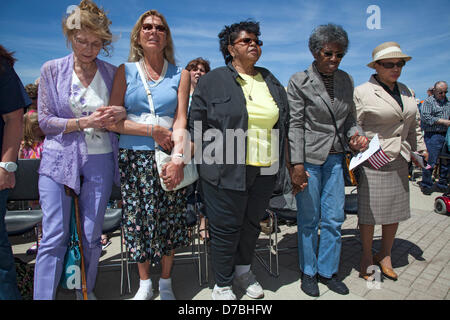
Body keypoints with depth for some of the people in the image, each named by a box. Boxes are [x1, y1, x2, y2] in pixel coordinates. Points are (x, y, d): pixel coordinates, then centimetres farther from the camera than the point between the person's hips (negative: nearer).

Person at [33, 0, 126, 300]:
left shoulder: (112, 73, 5)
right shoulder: (52, 70, 3)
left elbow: (123, 113, 12)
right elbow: (45, 121, 0)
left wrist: (121, 113, -12)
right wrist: (85, 122, -15)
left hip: (99, 161, 1)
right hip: (59, 159, -1)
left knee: (91, 237, 9)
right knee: (54, 238, 1)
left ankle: (86, 291, 29)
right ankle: (43, 296, 18)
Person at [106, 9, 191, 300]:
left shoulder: (180, 75, 9)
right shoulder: (125, 71, 8)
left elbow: (180, 121, -2)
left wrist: (178, 158, -16)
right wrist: (152, 130, -10)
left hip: (169, 157, 0)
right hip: (134, 158, 1)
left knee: (170, 220, 4)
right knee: (138, 219, 5)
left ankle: (166, 282, 27)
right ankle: (145, 284, 28)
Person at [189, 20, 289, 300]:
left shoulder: (272, 82, 15)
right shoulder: (212, 81, 0)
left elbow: (282, 125, 17)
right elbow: (197, 124, 1)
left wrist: (280, 166, 14)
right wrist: (210, 161, -2)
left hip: (265, 171, 5)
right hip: (227, 171, -4)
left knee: (252, 223, 17)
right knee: (226, 228, 5)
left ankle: (243, 271, 40)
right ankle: (223, 285, 26)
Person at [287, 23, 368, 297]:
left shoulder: (346, 80, 10)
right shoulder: (299, 81, -5)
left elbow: (350, 118, 18)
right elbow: (295, 125, -10)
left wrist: (356, 135, -5)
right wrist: (297, 166, -16)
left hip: (335, 157, 5)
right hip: (309, 158, -4)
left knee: (334, 219, 9)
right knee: (309, 220, 6)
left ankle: (328, 271, 29)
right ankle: (308, 272, 27)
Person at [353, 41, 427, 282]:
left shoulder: (405, 92, 12)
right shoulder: (362, 93, -8)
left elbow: (412, 126, 21)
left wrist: (421, 150, 20)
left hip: (399, 163, 7)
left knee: (395, 211, 13)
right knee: (369, 212, 3)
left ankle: (385, 256, 31)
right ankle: (366, 256, 23)